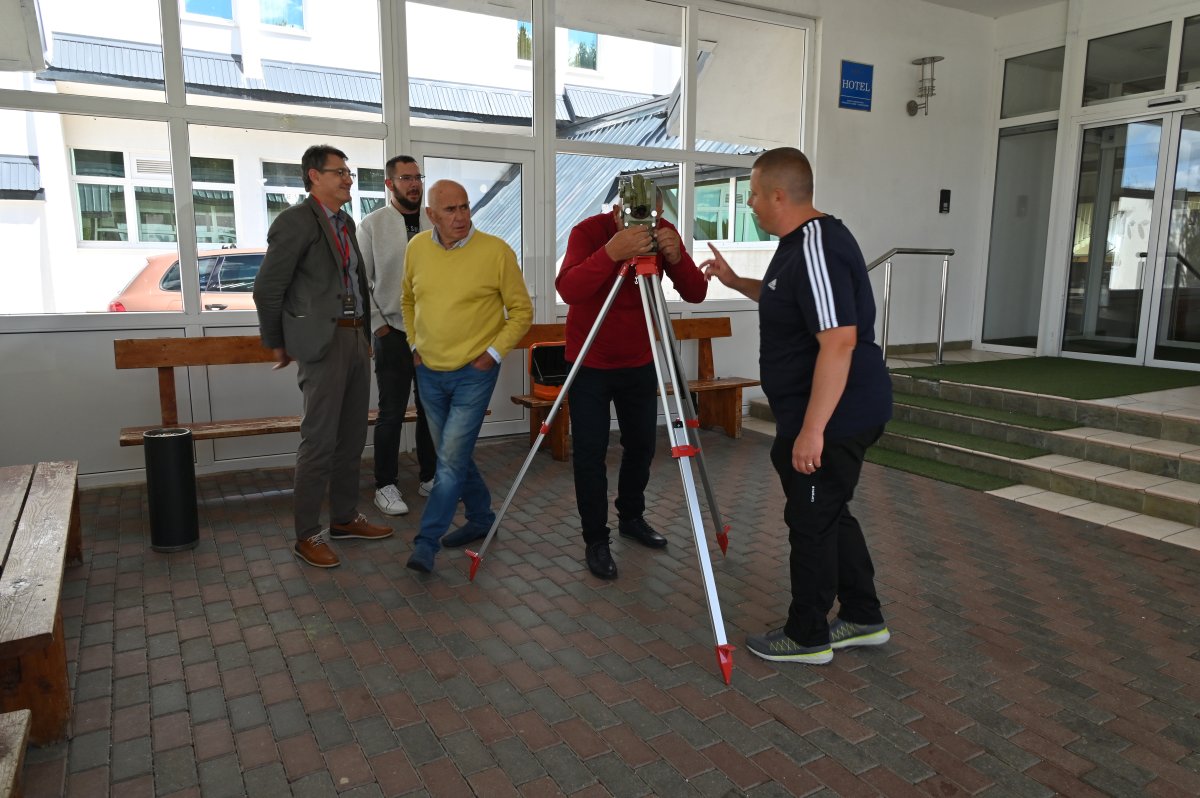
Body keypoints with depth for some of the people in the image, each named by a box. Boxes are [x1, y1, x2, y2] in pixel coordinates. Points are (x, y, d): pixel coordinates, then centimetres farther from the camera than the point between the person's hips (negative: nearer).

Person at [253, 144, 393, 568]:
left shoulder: (346, 223, 16)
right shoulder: (296, 220, -8)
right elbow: (267, 288, -7)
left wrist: (366, 334, 16)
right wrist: (277, 343, 1)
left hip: (355, 338, 8)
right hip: (322, 342, -8)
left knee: (352, 437, 13)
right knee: (320, 441, -4)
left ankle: (345, 517, 26)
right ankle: (307, 534, 8)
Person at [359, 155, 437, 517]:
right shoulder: (373, 225, -1)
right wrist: (378, 324, -5)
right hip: (394, 333, -3)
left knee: (432, 409, 11)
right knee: (392, 413, 2)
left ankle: (430, 477, 25)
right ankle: (386, 486, 14)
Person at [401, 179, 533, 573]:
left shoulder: (496, 251, -12)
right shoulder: (417, 248, 2)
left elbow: (521, 310, -6)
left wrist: (495, 351, -13)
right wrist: (415, 343, 10)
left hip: (474, 372, -5)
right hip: (429, 372, 5)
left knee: (452, 459, -7)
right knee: (454, 455, 15)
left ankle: (427, 541, 2)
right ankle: (481, 518, 34)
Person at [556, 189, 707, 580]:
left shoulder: (663, 234, -7)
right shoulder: (589, 231, -19)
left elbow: (696, 293, -13)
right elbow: (568, 289, -36)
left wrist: (676, 257, -31)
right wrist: (611, 252, -49)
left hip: (639, 363, 4)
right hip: (590, 364, -4)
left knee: (642, 445, 12)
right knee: (590, 453, -3)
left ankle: (631, 518, 34)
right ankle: (596, 541, 12)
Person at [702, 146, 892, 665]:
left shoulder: (817, 249, -22)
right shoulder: (800, 243, 11)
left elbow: (839, 341, -29)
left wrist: (811, 429, -29)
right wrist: (735, 282, 26)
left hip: (833, 417, -10)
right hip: (833, 415, 10)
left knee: (811, 520, 2)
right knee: (829, 514, 19)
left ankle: (807, 637, 19)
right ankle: (863, 618, 32)